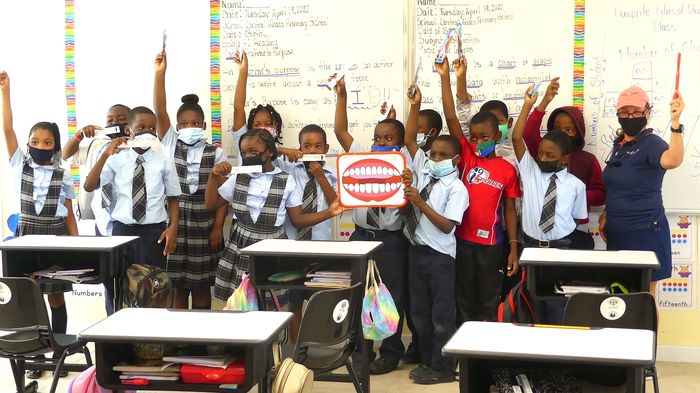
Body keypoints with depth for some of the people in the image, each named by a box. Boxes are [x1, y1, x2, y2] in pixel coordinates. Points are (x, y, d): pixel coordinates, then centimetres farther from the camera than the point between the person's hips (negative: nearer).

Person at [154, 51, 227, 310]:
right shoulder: (171, 145, 4)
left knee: (201, 286, 7)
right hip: (174, 223, 1)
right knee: (177, 286, 5)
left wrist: (218, 227, -8)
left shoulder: (216, 153, 2)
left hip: (204, 225, 0)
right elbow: (159, 111, -8)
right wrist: (160, 73, -17)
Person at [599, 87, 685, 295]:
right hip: (617, 232, 7)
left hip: (645, 232, -7)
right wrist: (606, 215, 12)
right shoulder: (619, 144, 10)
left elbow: (673, 160, -37)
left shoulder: (651, 143, -13)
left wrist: (675, 122, -46)